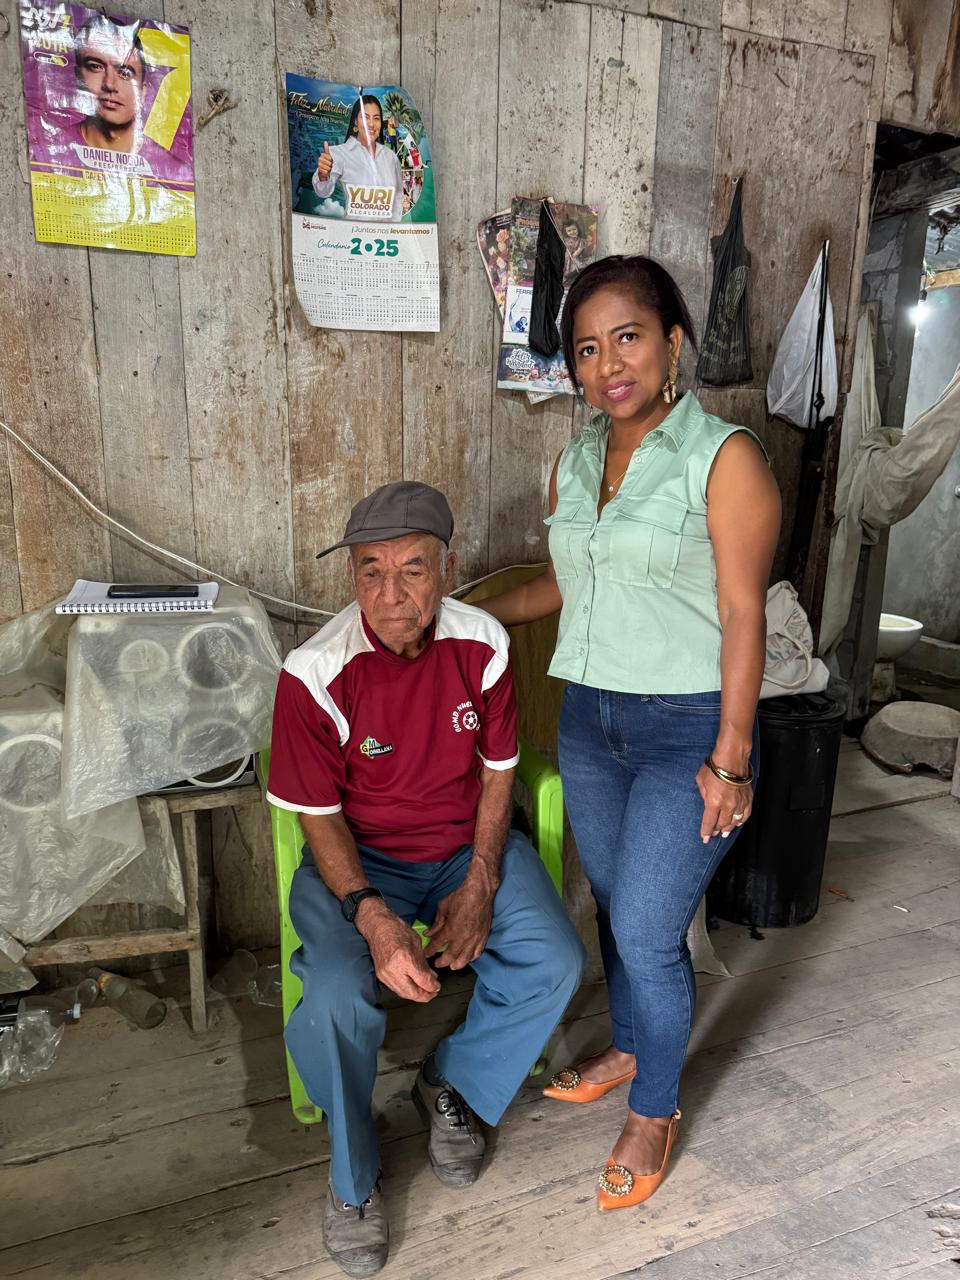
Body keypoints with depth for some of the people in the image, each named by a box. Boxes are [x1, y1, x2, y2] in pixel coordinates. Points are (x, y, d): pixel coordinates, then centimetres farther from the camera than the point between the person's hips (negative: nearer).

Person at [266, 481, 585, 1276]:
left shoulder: (484, 644, -11)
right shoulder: (314, 674, -20)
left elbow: (498, 770, 0)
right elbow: (322, 818, -12)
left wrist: (479, 887, -11)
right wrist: (372, 917, -28)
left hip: (469, 847, 3)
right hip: (361, 860, -2)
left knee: (556, 964, -17)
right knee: (338, 999, -27)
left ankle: (453, 1088, 14)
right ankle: (354, 1174, 7)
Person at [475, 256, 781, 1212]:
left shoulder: (724, 458, -13)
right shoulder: (574, 461, 6)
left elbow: (743, 613, -14)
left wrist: (731, 757, -15)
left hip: (687, 729, -6)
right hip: (588, 719, 6)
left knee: (648, 930, 1)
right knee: (613, 906, 19)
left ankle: (655, 1111, 28)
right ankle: (628, 1050, 45)